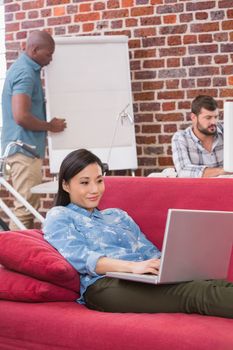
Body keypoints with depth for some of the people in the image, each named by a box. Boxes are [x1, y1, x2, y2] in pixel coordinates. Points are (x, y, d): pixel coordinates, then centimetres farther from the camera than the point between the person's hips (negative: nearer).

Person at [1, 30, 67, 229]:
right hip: (25, 147, -10)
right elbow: (21, 116, -25)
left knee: (27, 204, 15)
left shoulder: (27, 68, 15)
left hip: (27, 146, 10)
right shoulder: (25, 72, -16)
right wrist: (50, 126, -11)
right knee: (26, 206, -7)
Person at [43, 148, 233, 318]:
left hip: (145, 279, 6)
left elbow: (150, 252, 20)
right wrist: (131, 266, -23)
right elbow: (78, 257, -7)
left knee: (216, 283, -26)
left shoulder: (118, 215, 31)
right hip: (106, 284, -6)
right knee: (197, 293, -32)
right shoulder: (58, 217, 13)